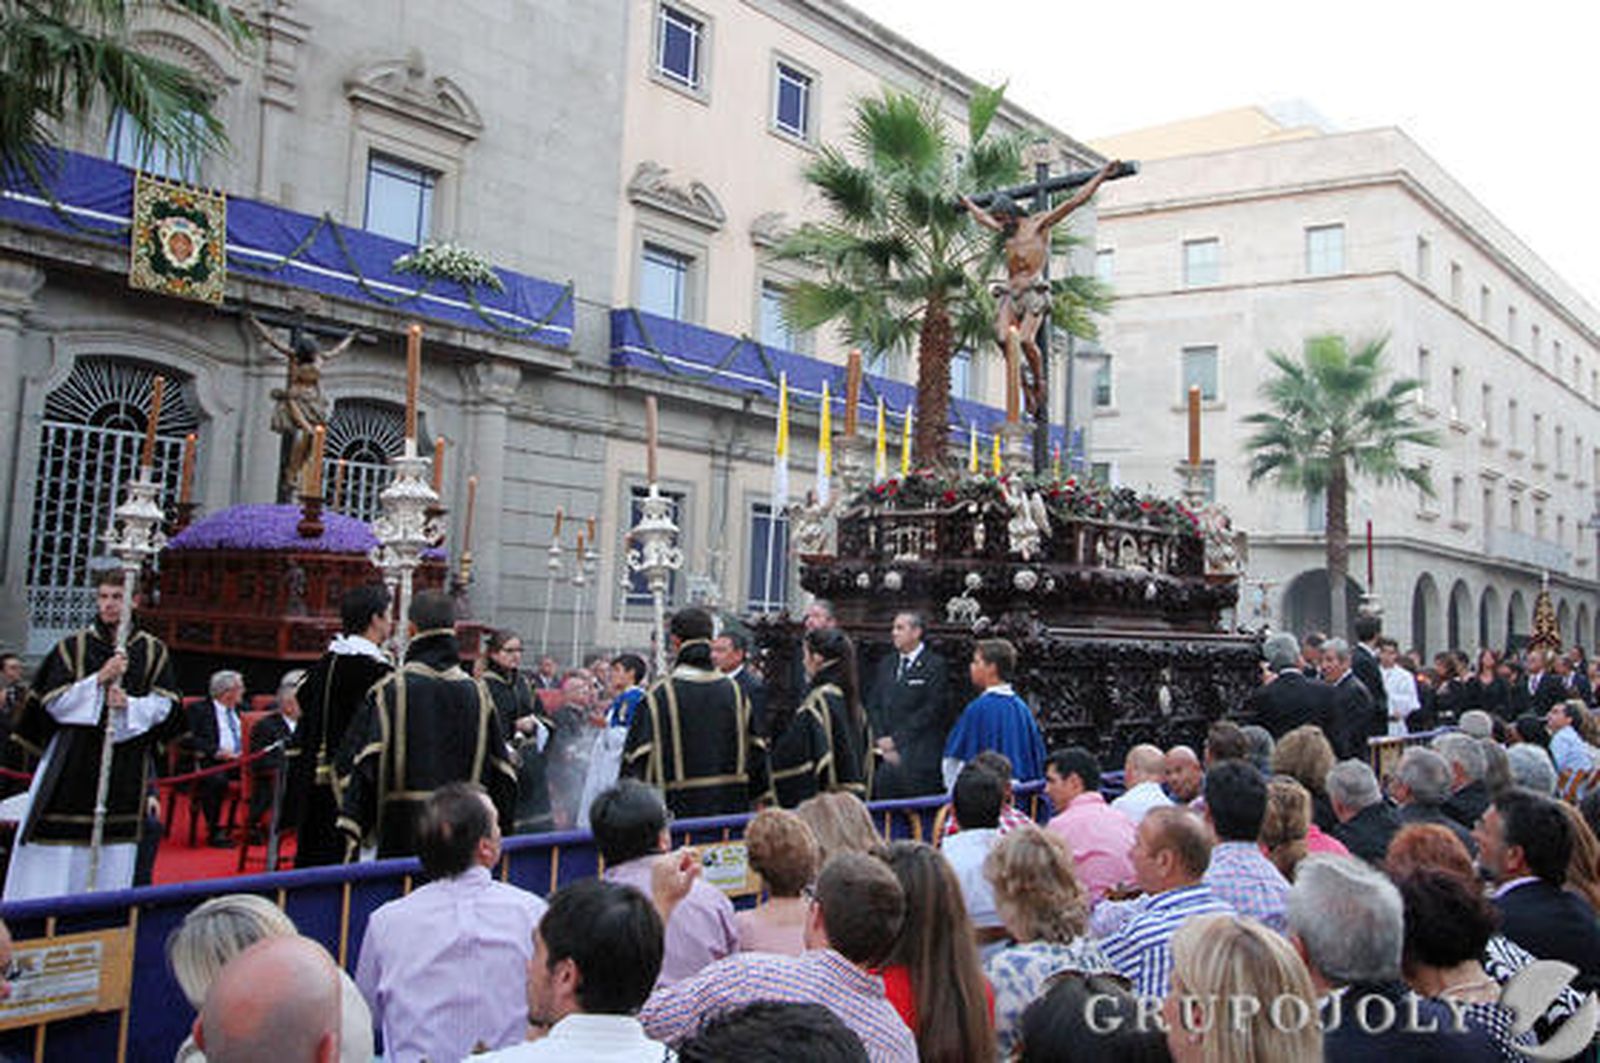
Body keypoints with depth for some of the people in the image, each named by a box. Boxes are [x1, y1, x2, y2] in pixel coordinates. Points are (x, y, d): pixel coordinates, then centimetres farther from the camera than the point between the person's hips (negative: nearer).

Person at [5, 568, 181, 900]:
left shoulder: (152, 651, 6)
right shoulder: (73, 647, 3)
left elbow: (163, 705, 3)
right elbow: (54, 702, -2)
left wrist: (128, 705, -16)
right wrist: (99, 679, -16)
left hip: (126, 764, 1)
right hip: (73, 762, -1)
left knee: (114, 852, 3)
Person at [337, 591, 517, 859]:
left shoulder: (389, 691, -7)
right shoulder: (478, 693, 2)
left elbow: (366, 765, -10)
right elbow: (501, 772, 5)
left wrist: (353, 832, -6)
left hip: (401, 838, -2)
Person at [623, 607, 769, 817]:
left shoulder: (659, 696, -10)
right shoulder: (735, 692, 2)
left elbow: (638, 759, -8)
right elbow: (756, 751, 6)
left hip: (679, 812, -3)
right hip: (732, 809, 4)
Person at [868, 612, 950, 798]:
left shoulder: (936, 665, -4)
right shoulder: (886, 664, 16)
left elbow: (932, 711, -11)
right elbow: (876, 706, 15)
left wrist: (895, 740, -11)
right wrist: (882, 742, 0)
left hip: (919, 761, -5)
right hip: (887, 759, 5)